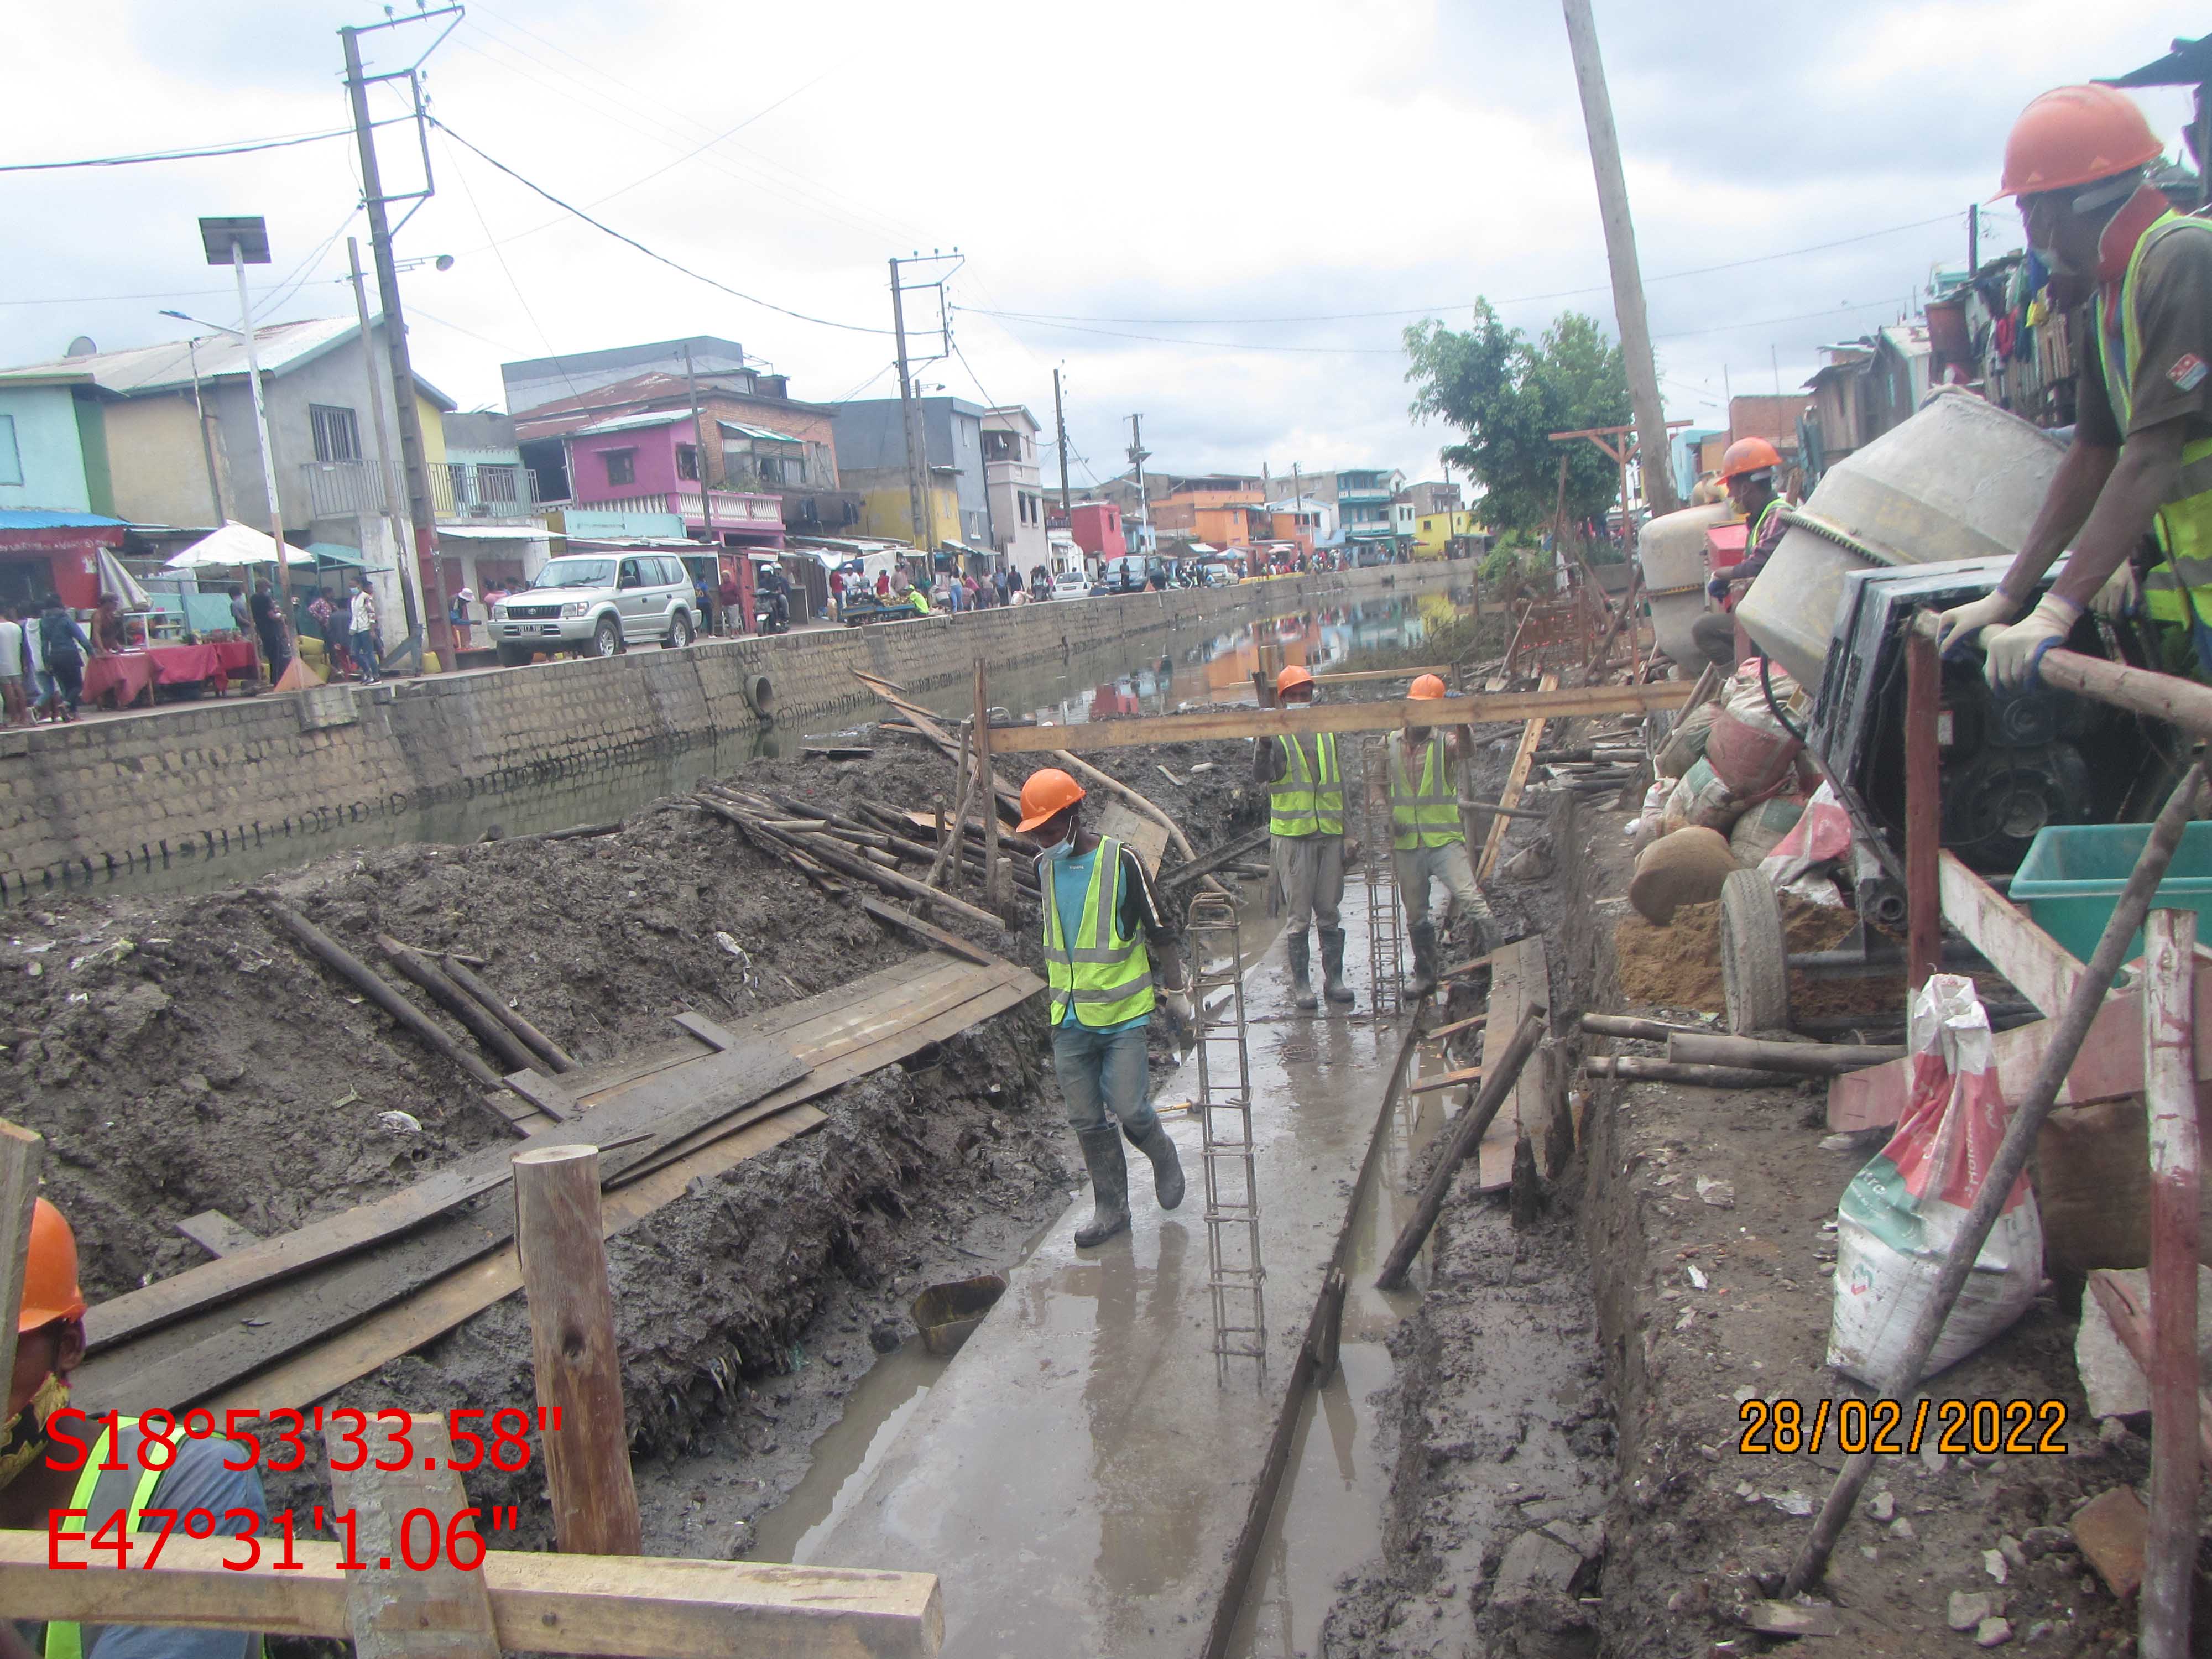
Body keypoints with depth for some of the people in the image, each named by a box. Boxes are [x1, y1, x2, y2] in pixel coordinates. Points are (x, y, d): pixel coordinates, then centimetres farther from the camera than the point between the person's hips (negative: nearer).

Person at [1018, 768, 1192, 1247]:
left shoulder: (1122, 862, -11)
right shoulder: (1044, 867, 6)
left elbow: (1160, 933, -5)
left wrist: (1175, 993, -3)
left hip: (1123, 1012, -5)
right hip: (1069, 1017, 5)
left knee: (1128, 1108, -8)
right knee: (1086, 1120, 7)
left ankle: (1164, 1158, 23)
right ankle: (1111, 1207, 21)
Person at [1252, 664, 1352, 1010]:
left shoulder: (1328, 734, 14)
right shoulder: (1275, 736, -1)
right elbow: (1260, 775, -20)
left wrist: (1347, 831, 16)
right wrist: (1263, 744, -38)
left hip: (1330, 834, 4)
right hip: (1294, 835, -4)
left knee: (1329, 912, 8)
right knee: (1298, 914, -1)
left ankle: (1334, 979, 16)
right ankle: (1300, 984, 5)